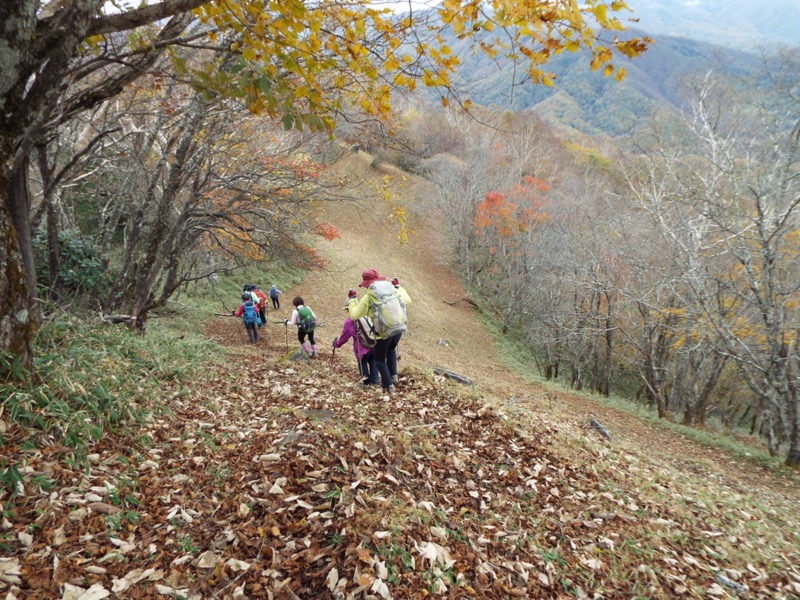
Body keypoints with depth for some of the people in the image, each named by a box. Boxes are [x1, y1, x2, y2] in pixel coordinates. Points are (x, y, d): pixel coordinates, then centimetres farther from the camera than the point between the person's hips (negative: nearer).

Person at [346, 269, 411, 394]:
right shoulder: (394, 290, 6)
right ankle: (394, 376, 27)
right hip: (399, 329, 5)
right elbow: (407, 299, 22)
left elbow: (354, 315, 0)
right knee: (391, 350, 35)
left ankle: (389, 386, 21)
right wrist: (399, 287, 35)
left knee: (379, 359, 19)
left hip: (383, 333, -4)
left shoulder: (368, 297, -6)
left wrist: (352, 299, 14)